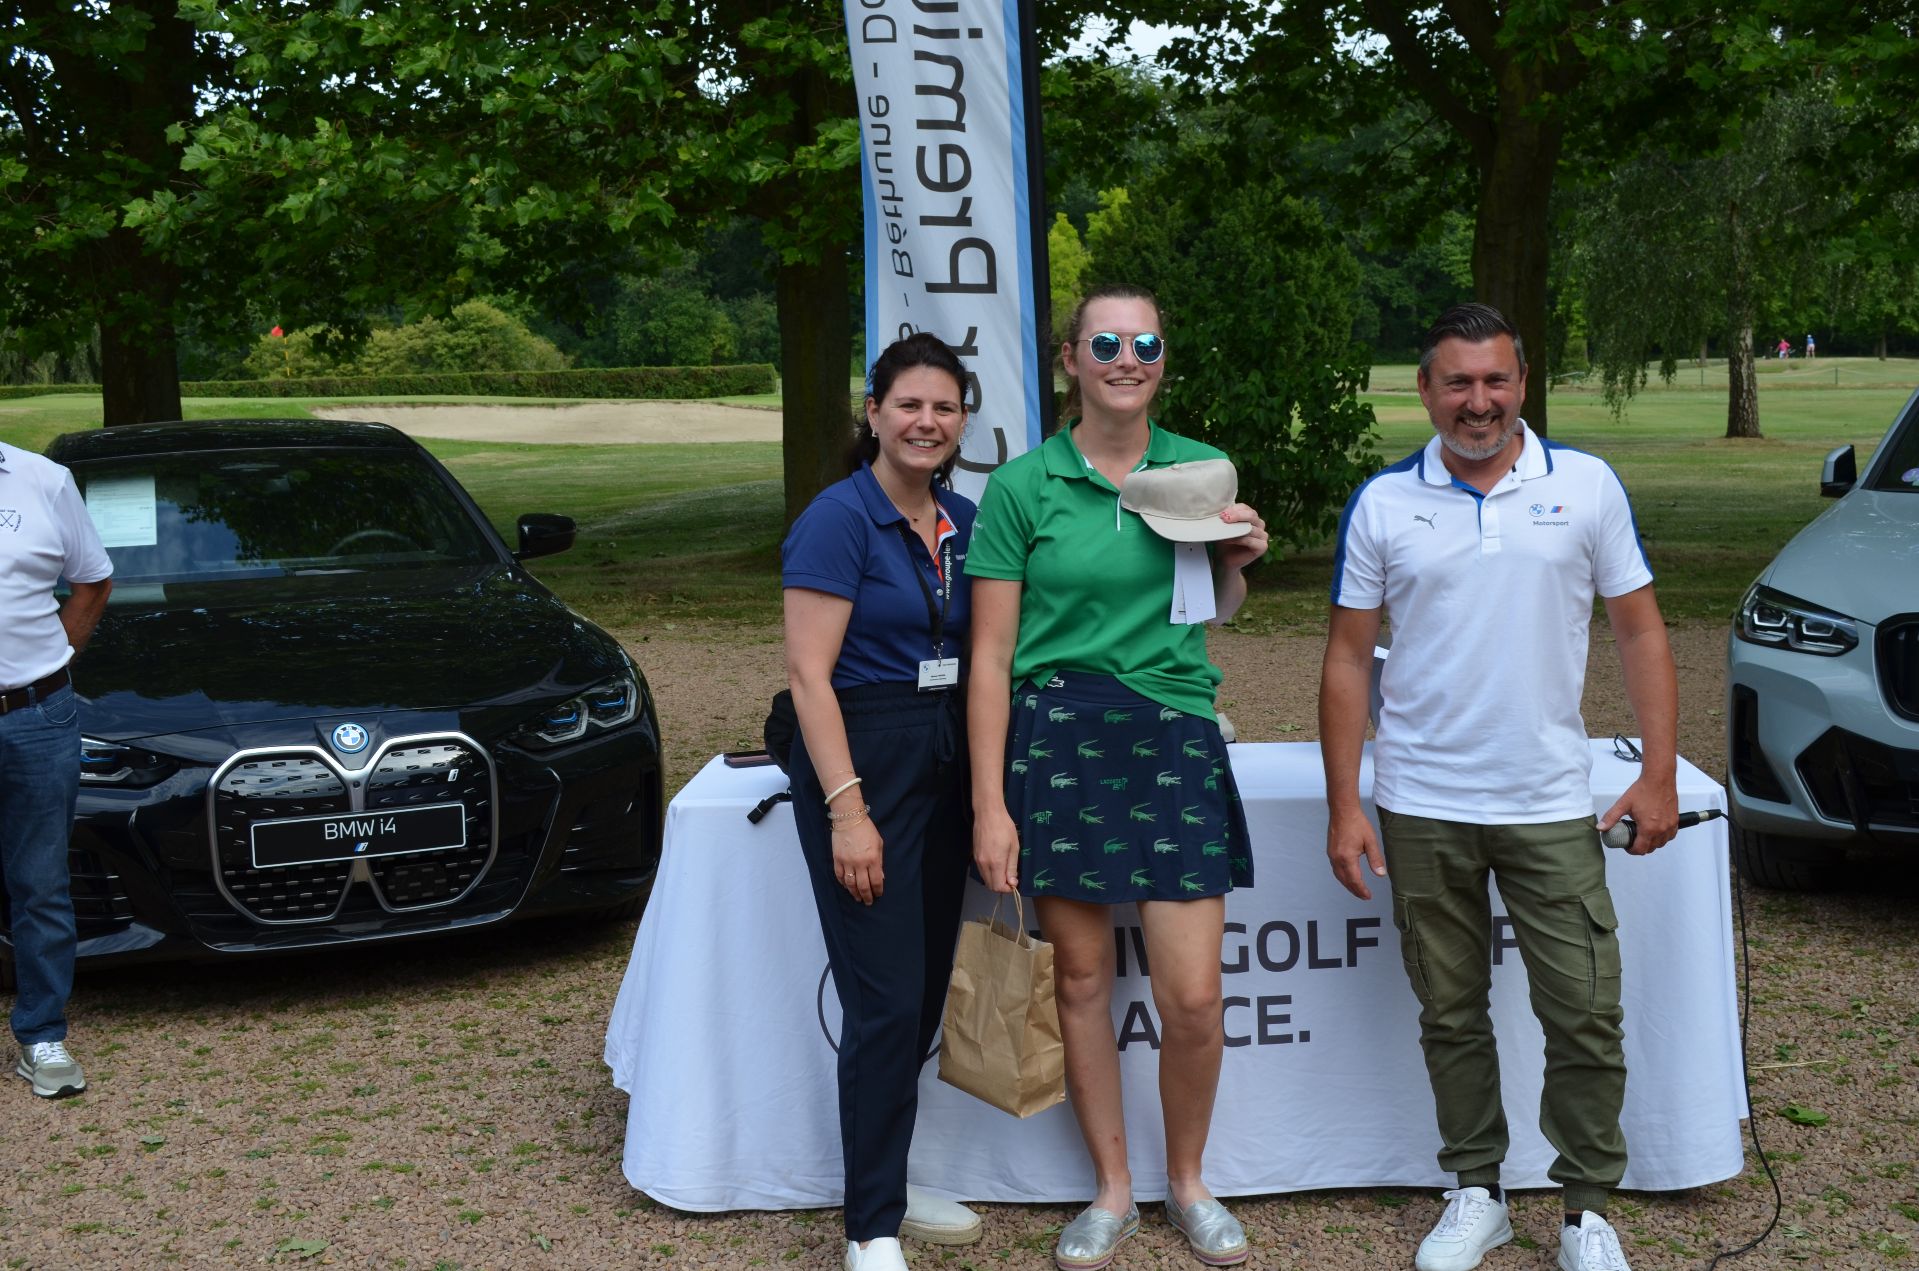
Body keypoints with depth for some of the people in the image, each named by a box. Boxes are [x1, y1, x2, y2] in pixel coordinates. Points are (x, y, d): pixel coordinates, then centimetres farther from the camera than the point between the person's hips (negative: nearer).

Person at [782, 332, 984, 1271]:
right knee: (885, 1001, -7)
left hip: (947, 765, 7)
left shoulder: (963, 523, 10)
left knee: (925, 991, 13)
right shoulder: (839, 518, -11)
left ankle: (886, 1183, 28)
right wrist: (848, 810, -21)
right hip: (861, 761, -7)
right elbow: (809, 674, -16)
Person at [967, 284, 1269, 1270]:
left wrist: (1236, 559, -1)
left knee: (1193, 998, -2)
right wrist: (989, 805, -7)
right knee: (1081, 979, 8)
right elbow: (991, 658, -2)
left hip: (1174, 735, 1)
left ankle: (1188, 1185, 23)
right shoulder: (1022, 487, -1)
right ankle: (1112, 1191, 25)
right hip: (1055, 737, -1)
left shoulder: (1201, 469, 8)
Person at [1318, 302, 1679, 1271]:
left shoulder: (1587, 486, 0)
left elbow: (1640, 631, 4)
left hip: (1550, 806, -1)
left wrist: (1658, 776, -3)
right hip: (1421, 809, 1)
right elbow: (1348, 659, 3)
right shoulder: (1382, 503, 1)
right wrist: (1344, 809, -2)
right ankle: (1476, 1192, 26)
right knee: (1450, 1013, 10)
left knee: (1585, 1016, 0)